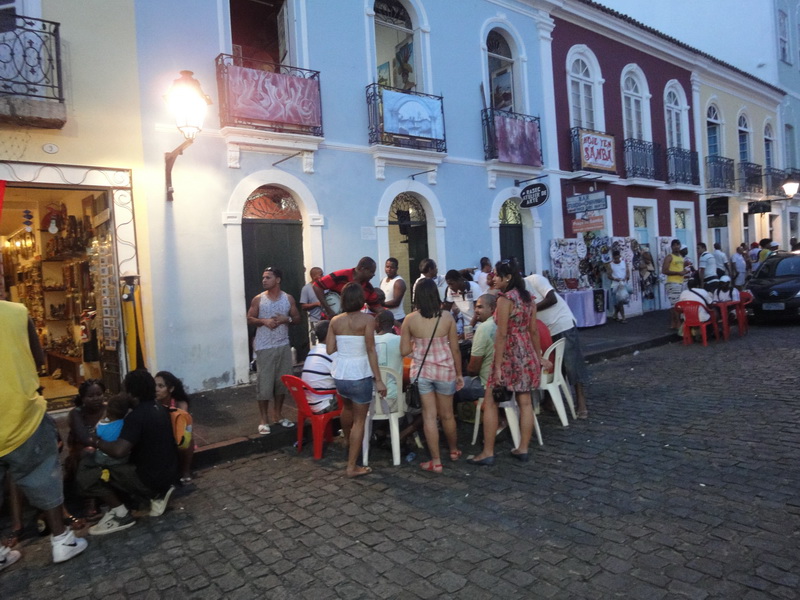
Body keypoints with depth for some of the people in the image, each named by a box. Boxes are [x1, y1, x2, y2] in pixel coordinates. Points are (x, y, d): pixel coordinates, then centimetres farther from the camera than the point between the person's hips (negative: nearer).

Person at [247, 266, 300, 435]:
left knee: (282, 382, 9)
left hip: (283, 346, 3)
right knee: (264, 383, -2)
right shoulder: (258, 299, -1)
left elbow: (297, 318, 8)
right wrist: (264, 321, -17)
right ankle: (264, 420, 10)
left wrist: (286, 319, -13)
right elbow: (249, 319, 2)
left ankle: (277, 415, 24)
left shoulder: (288, 298, 3)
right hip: (264, 347, -2)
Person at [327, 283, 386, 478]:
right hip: (359, 376, -5)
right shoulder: (367, 319, -11)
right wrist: (378, 379, -12)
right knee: (359, 421, 7)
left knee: (347, 406, 32)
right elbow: (371, 351, -15)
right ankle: (352, 466, 11)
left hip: (340, 375, 5)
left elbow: (330, 349, 2)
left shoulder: (335, 321, 1)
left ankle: (348, 441, 55)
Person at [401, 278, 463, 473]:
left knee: (429, 416, 6)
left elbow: (404, 351, -4)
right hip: (444, 370, 1)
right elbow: (455, 349, -3)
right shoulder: (447, 317, -7)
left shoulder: (410, 320, -8)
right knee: (447, 414, 17)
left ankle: (436, 461, 12)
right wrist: (459, 374, 7)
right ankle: (454, 450, 38)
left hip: (421, 371, -1)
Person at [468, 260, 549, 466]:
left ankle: (488, 452, 5)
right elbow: (534, 330, 12)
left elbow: (502, 335, -18)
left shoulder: (504, 299, -15)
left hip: (509, 355, -8)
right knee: (525, 402, 10)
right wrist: (539, 357, 19)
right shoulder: (528, 297, 9)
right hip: (527, 354, 8)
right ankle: (523, 449, 18)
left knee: (490, 402, 1)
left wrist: (497, 366, -17)